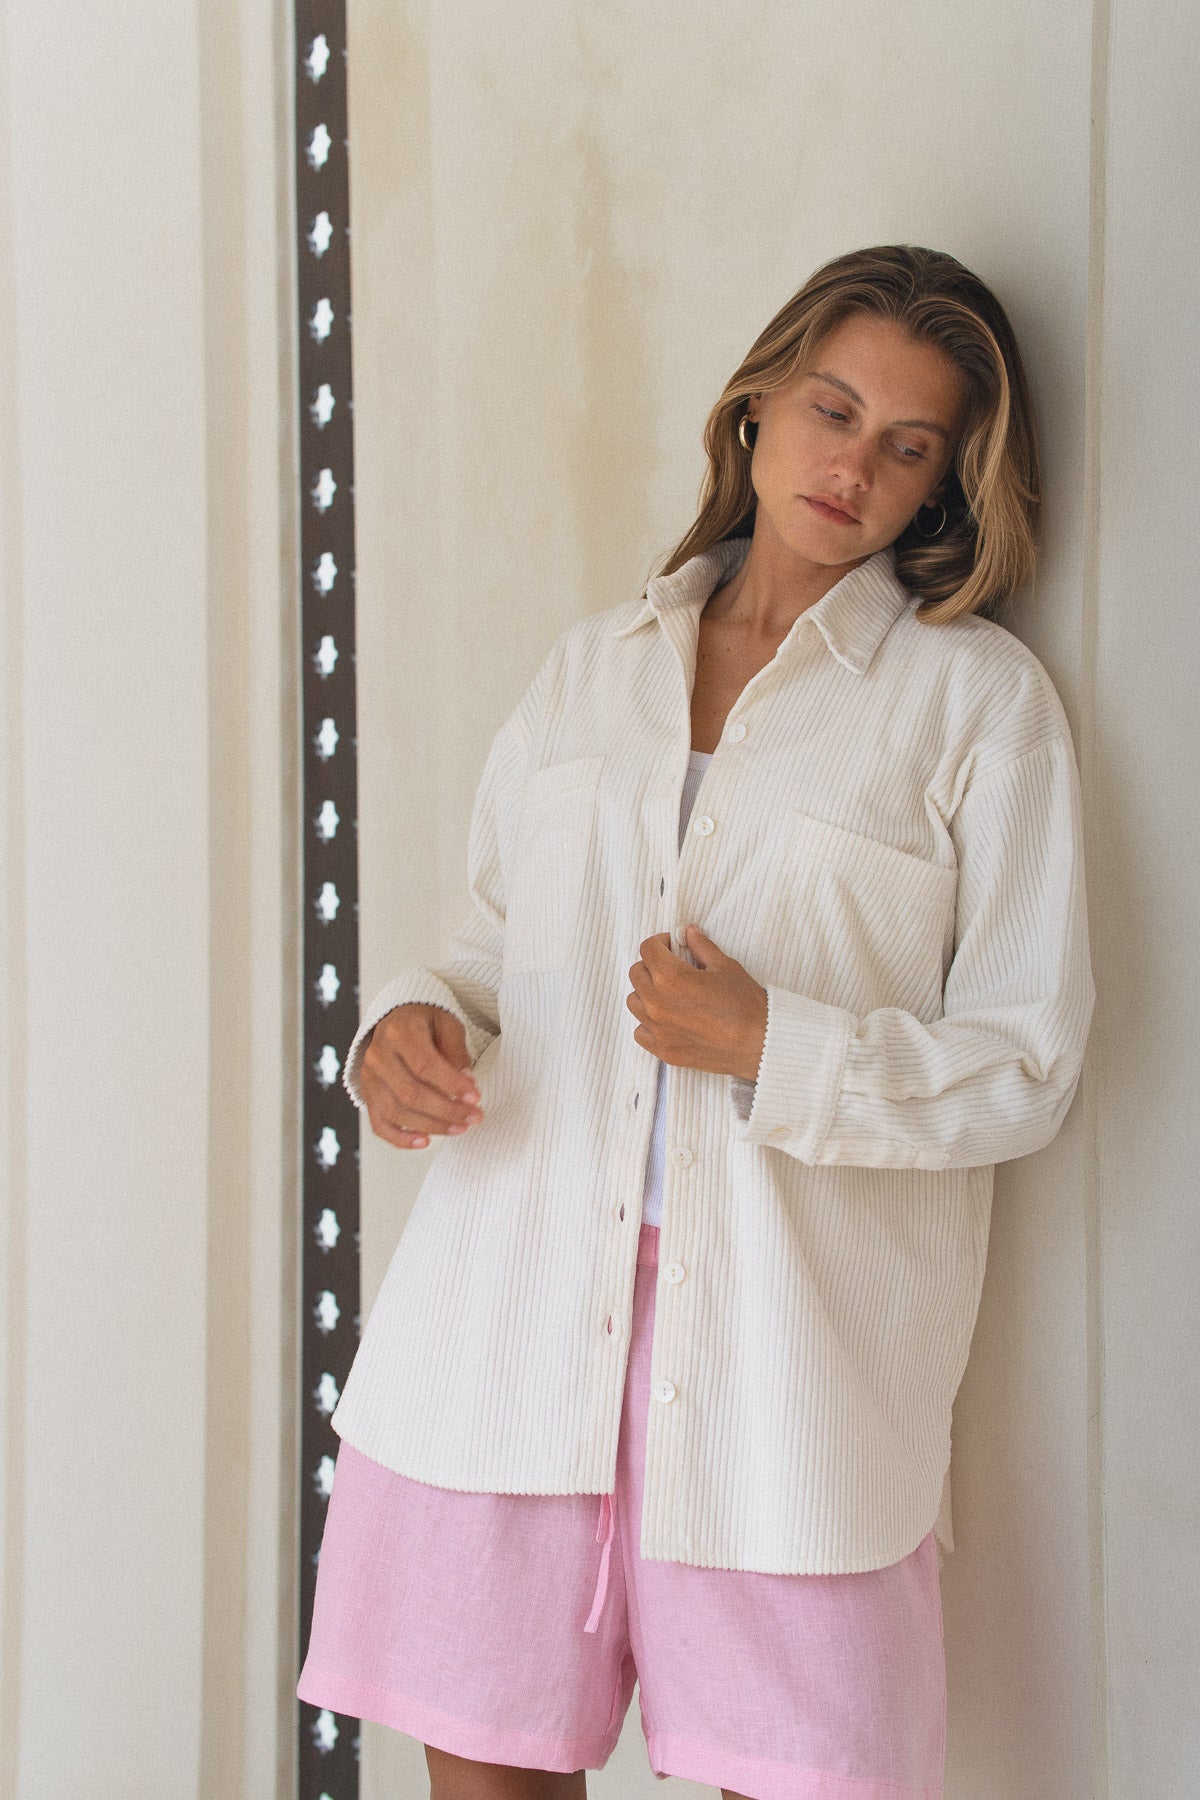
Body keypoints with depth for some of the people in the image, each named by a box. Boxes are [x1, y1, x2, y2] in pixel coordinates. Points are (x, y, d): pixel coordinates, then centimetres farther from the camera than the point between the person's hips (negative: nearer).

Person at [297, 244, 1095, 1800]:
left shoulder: (980, 701, 2)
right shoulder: (591, 666, 14)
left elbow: (1025, 1067, 0)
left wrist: (775, 1046, -14)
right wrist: (414, 1024, -1)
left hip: (791, 1335, -3)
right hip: (519, 1303, 3)